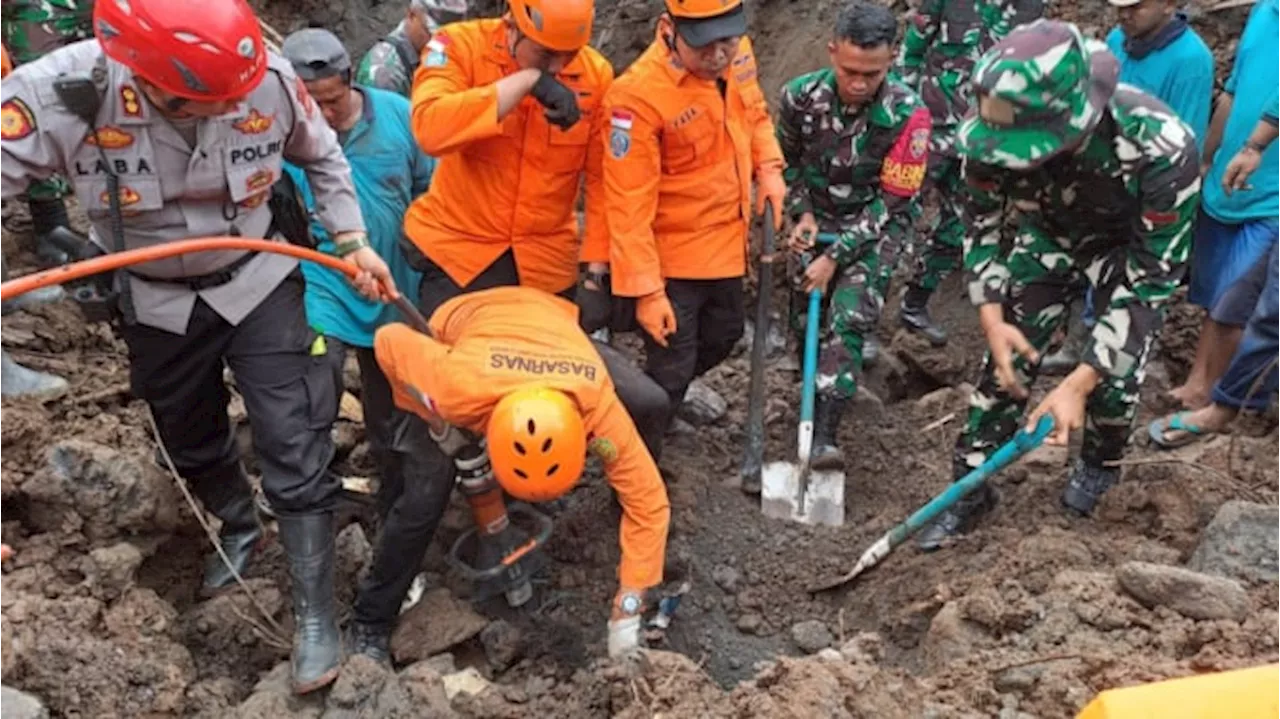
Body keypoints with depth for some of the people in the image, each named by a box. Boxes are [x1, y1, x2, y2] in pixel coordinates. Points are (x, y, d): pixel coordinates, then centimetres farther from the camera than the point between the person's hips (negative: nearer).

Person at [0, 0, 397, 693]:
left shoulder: (269, 76, -24)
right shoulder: (61, 93, -29)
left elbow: (321, 155, -3)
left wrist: (353, 241, -6)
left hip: (260, 286, -1)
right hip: (158, 306, 2)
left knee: (294, 449, -4)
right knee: (192, 444, 23)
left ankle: (314, 614, 12)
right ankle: (240, 528, 55)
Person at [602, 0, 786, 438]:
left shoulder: (737, 53, -8)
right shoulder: (638, 95, -29)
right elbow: (629, 205, -26)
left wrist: (769, 169, -4)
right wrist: (645, 290, -24)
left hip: (726, 239, 8)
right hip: (674, 254, -7)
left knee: (723, 335, 26)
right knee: (670, 365, 3)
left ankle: (671, 395, 54)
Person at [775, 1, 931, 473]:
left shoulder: (908, 114, -23)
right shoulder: (801, 96, -15)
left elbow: (891, 201, -17)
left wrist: (835, 257, -19)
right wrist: (801, 213, -8)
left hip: (874, 226, -3)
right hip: (816, 218, 3)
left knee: (850, 318, -20)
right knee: (804, 317, 0)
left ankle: (823, 434, -22)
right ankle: (810, 408, 24)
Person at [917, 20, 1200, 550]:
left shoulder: (1161, 148, -41)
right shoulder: (990, 131, -32)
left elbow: (1152, 277, -33)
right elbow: (982, 225, -13)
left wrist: (1078, 384, -37)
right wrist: (993, 319, -26)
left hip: (1136, 245, -2)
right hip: (1048, 232, 2)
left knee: (1114, 374, -5)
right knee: (1006, 361, -5)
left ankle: (1098, 465, 27)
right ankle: (969, 487, 10)